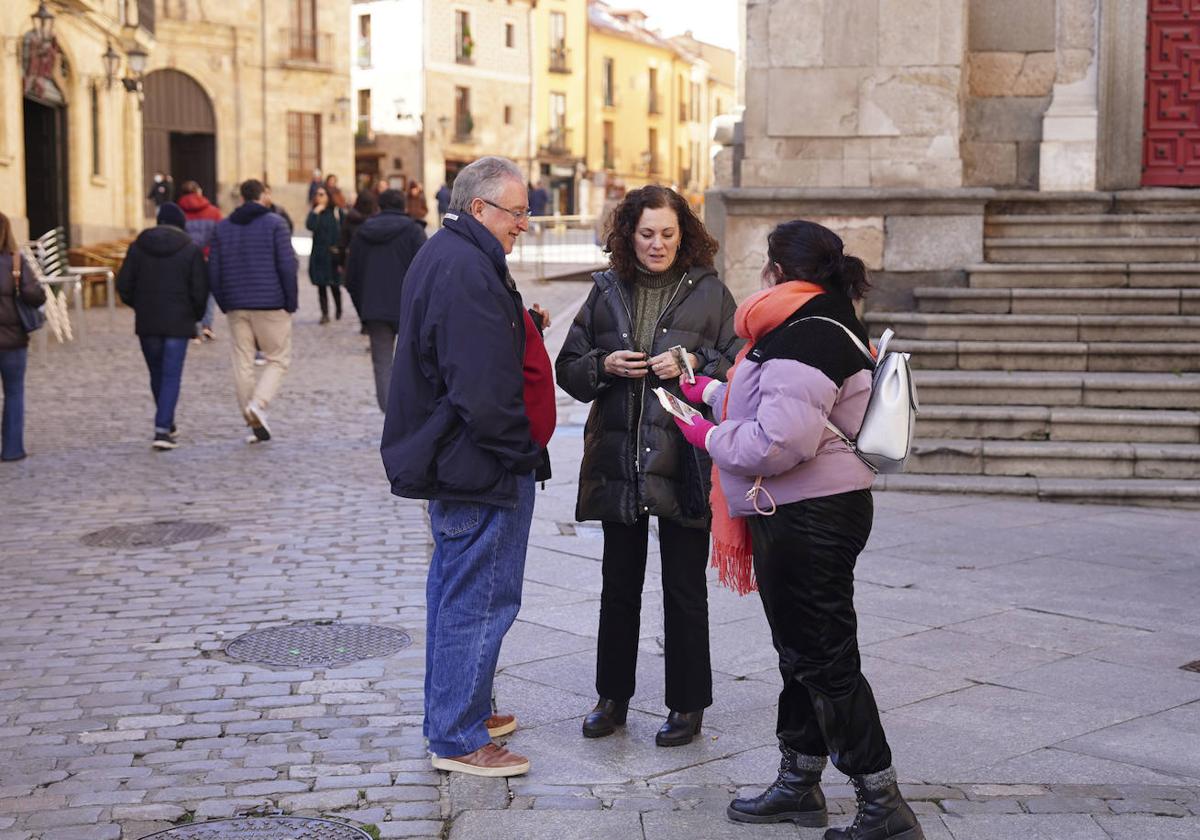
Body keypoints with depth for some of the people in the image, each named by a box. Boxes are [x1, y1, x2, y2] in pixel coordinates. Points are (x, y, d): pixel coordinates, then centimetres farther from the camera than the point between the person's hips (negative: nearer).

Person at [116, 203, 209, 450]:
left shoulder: (139, 245, 4)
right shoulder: (191, 249, -4)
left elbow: (123, 284, 2)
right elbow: (199, 289, -8)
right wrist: (196, 315, 10)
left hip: (147, 322, 3)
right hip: (178, 322, -3)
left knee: (157, 374, 17)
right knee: (171, 376, -2)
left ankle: (166, 425, 28)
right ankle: (162, 429, -12)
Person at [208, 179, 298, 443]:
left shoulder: (222, 227, 10)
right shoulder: (274, 223, -3)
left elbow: (213, 271, 7)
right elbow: (287, 266, -9)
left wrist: (225, 305, 13)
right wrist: (291, 303, -2)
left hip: (236, 306, 4)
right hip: (271, 305, -4)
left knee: (242, 363, 8)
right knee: (278, 359, 6)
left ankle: (256, 424, 9)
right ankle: (258, 404, -15)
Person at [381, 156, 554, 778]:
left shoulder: (446, 256, 14)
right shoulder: (466, 270, -22)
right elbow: (482, 390, -27)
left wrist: (523, 329, 7)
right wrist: (523, 452, -15)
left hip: (451, 464, 12)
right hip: (481, 469, -12)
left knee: (454, 591, 20)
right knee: (479, 599, -2)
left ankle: (453, 714, 33)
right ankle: (458, 739, 8)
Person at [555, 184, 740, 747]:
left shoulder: (709, 292, 1)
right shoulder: (607, 291, 9)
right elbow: (568, 369, 11)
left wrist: (696, 363, -17)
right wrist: (604, 366, -9)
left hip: (685, 462, -3)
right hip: (619, 462, 3)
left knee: (684, 589, 4)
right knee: (619, 585, 12)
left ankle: (688, 704, 17)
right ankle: (613, 697, 26)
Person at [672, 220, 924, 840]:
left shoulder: (804, 340, -21)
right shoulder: (824, 326, 14)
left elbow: (779, 441, -28)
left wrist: (710, 437, -13)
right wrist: (712, 392, 20)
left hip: (808, 521, -11)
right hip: (807, 513, 11)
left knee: (825, 660, -4)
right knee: (802, 652, 19)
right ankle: (799, 784, 32)